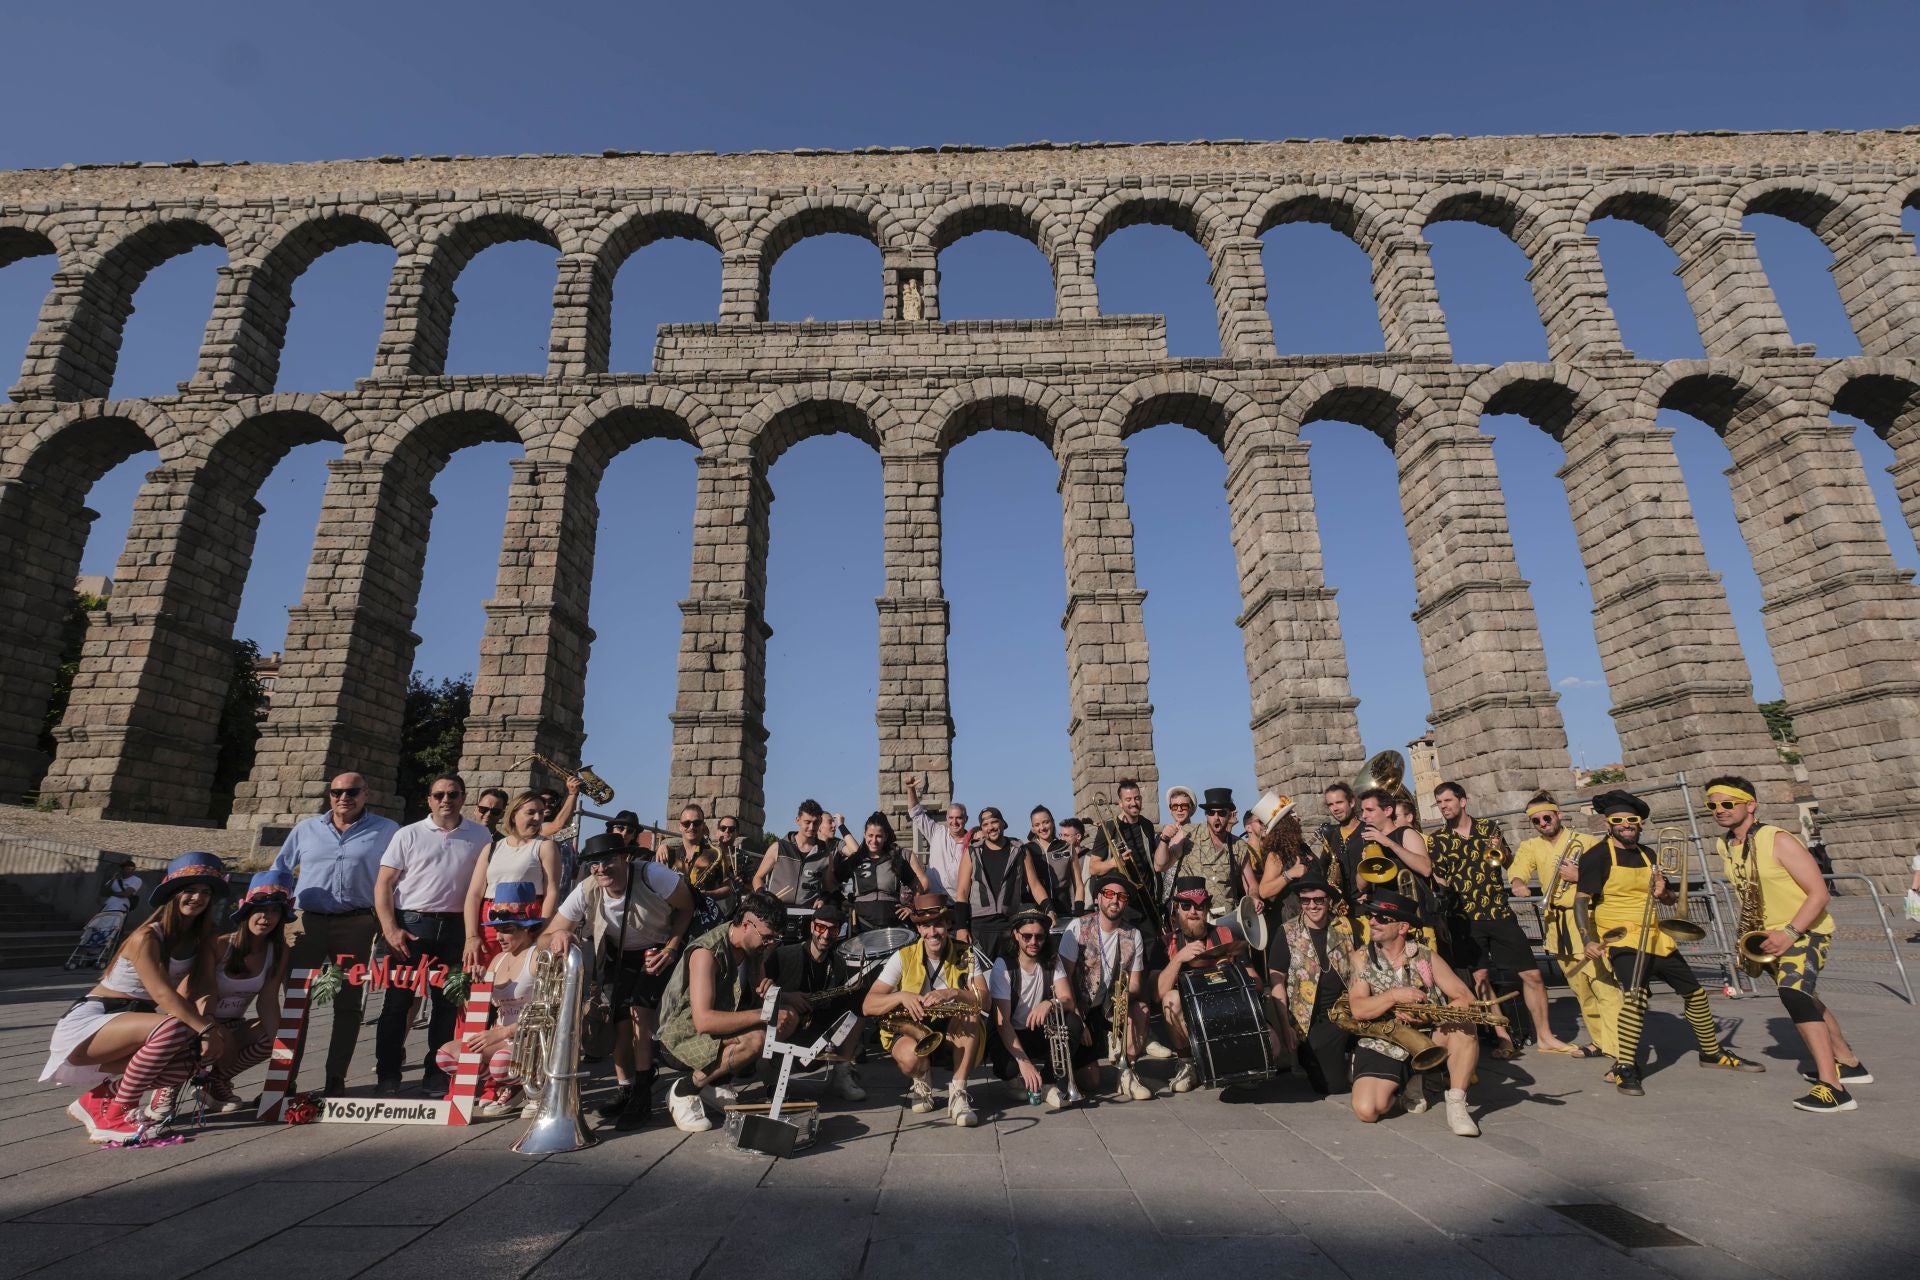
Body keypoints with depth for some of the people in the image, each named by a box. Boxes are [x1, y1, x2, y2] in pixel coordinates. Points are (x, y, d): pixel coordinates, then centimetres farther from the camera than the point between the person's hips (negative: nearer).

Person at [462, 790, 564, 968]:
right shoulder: (492, 848, 16)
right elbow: (474, 894, 8)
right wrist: (472, 936, -3)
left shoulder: (545, 846, 6)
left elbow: (552, 893, -3)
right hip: (488, 926, 3)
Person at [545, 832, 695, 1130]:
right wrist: (557, 935, -45)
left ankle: (643, 1094, -6)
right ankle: (624, 1090, 21)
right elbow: (544, 939, -21)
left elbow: (686, 907, -18)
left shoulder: (651, 875, -34)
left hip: (660, 950, -4)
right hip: (621, 954, 4)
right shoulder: (586, 891, -25)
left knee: (639, 1008, -19)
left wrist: (670, 949, -26)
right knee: (621, 1019, -2)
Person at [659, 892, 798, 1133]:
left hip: (725, 1021, 8)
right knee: (756, 1038, -32)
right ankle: (684, 1090, -11)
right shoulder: (707, 952, -27)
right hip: (685, 1032, -8)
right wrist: (765, 1014, -33)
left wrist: (783, 997, -9)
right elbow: (703, 1020, -35)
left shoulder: (753, 945, -2)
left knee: (790, 1016, -9)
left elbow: (756, 992, 14)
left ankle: (719, 1076, 3)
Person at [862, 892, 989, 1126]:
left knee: (970, 1016, -30)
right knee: (912, 1057, -34)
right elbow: (867, 1006, -13)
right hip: (910, 1029, -1)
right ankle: (922, 1080, 3)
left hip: (951, 1031, 1)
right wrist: (902, 996, -32)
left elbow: (984, 1001, -18)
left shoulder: (966, 956, -5)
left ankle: (958, 1093, -20)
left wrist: (952, 993, -36)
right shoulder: (903, 957, -8)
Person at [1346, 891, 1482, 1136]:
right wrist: (1393, 996, -25)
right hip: (1381, 1047, 0)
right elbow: (1358, 1009, -11)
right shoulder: (1362, 957, -1)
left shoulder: (1426, 957, 1)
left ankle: (1456, 1105, -14)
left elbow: (1466, 999, -5)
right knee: (1367, 1110, -22)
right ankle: (1407, 1084, 10)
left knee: (1463, 1026, -29)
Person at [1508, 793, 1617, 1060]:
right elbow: (1517, 869, -9)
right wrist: (1518, 884, -29)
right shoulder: (1530, 846, 7)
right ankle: (1601, 1041, 29)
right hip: (1557, 924, 5)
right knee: (1580, 989, 16)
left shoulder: (1584, 842, -5)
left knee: (1604, 985, -14)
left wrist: (1580, 876, -20)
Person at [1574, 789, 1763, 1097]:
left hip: (1655, 937, 8)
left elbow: (1670, 899, 19)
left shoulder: (1646, 855, 11)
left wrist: (1663, 892, -5)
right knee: (1635, 994, -26)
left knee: (1694, 992, 17)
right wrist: (1589, 939, -25)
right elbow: (1581, 901, -15)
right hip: (1622, 938, -8)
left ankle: (1713, 1053, 41)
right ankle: (1624, 1069, -20)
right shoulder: (1597, 857, -11)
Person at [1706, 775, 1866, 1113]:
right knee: (1802, 996, 22)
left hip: (1805, 930, -8)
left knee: (1793, 993, -26)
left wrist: (1789, 933, -30)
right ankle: (1848, 1062, 44)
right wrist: (1751, 936, 3)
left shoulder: (1778, 841, -21)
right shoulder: (1723, 846, -1)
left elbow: (1819, 892, -22)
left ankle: (1833, 1088, -25)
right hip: (1768, 936, 8)